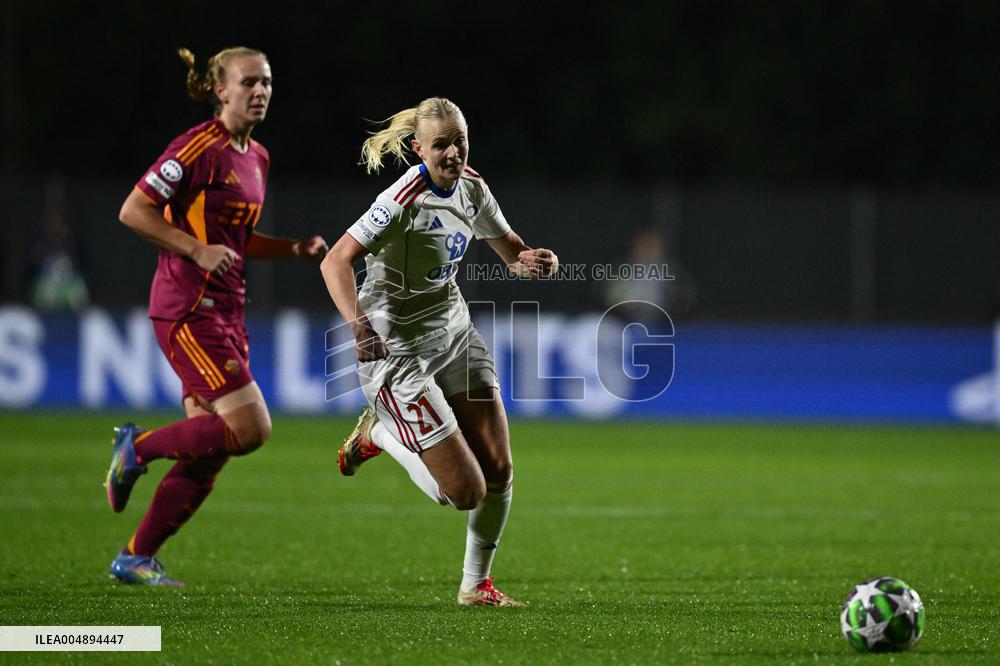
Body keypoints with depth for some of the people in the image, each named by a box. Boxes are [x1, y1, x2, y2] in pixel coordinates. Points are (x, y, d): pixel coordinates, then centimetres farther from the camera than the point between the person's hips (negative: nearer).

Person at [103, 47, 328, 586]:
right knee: (249, 427, -17)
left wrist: (295, 249, 10)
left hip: (226, 313, 9)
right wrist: (198, 250, -20)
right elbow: (133, 211, -12)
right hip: (188, 310, -9)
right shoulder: (199, 148, -11)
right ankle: (138, 447, 3)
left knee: (208, 455, 4)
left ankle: (136, 558, 12)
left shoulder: (257, 158, 15)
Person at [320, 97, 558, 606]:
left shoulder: (471, 188, 2)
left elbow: (510, 251, 16)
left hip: (454, 334, 7)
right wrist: (359, 325, -47)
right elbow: (335, 262, -30)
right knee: (467, 492, -9)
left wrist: (534, 260, -8)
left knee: (499, 469, -2)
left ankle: (476, 584, 19)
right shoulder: (404, 200, -23)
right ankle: (379, 433, 16)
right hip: (398, 350, -7)